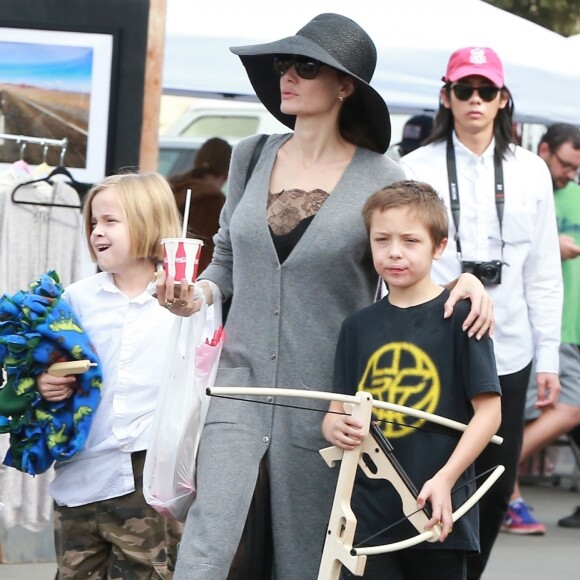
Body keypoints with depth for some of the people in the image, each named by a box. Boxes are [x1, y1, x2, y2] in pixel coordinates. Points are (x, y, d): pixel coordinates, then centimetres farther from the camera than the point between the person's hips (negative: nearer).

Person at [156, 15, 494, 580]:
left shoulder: (380, 179, -4)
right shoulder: (251, 157, 7)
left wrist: (463, 282, -17)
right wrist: (197, 294, -3)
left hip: (324, 394, -2)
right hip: (244, 378, 2)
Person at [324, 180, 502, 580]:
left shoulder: (460, 316, -3)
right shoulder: (359, 326, 11)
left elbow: (489, 411, -5)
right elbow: (336, 409, 13)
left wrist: (445, 478, -15)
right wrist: (335, 428, -12)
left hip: (439, 515, -3)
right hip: (369, 512, 3)